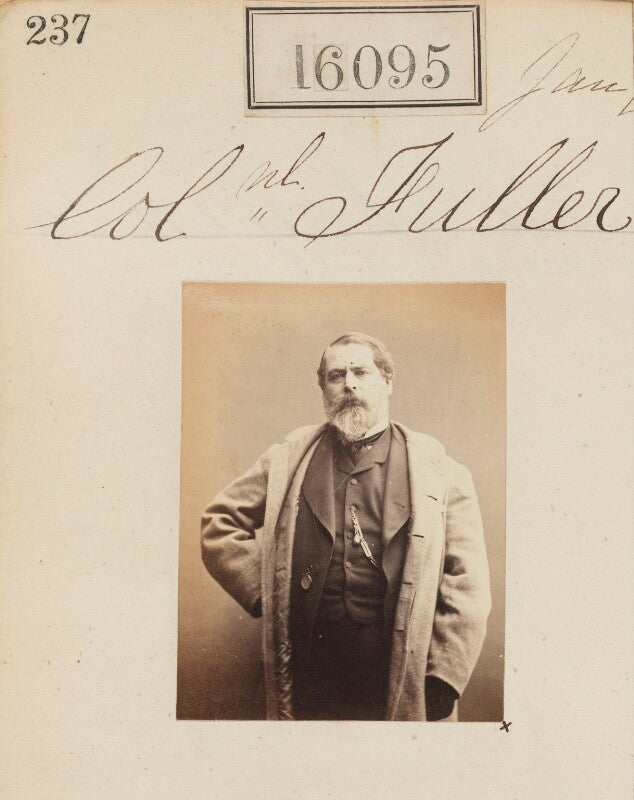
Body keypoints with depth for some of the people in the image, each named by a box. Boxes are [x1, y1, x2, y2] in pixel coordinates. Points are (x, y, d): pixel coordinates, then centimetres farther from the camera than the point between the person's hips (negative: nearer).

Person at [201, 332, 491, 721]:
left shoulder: (438, 470, 0)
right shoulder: (288, 459, 7)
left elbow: (467, 583, -3)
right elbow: (220, 521, 11)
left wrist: (442, 677, -9)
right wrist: (263, 589, 0)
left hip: (403, 676, -1)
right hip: (308, 671, 2)